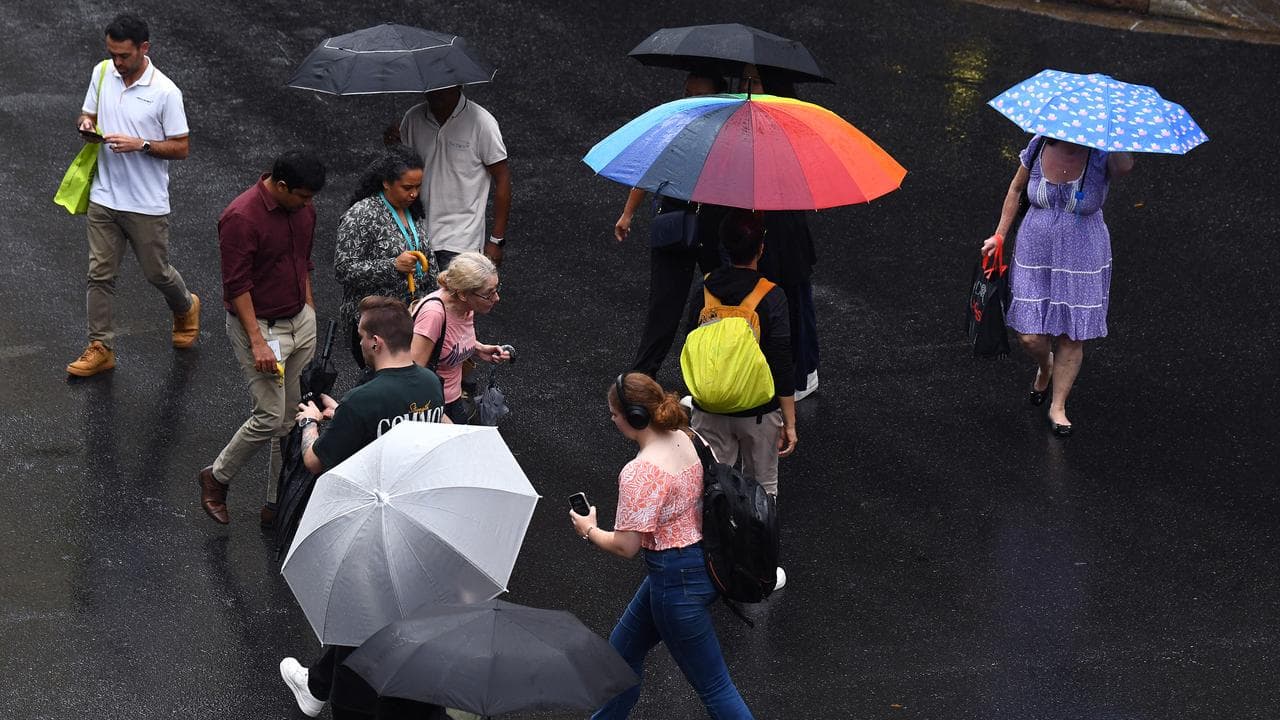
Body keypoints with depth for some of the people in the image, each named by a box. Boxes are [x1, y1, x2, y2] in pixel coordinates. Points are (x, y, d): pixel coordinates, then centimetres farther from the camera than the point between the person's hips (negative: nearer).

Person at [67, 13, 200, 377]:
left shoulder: (165, 92, -16)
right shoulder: (102, 74, -1)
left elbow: (181, 148, -11)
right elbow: (87, 115, 13)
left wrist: (140, 144, -26)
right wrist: (85, 124, -11)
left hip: (147, 204, -4)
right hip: (104, 197, 4)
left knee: (157, 273, 12)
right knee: (99, 274, 5)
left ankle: (186, 309, 43)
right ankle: (100, 349, 14)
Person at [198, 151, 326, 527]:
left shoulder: (303, 208, 3)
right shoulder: (241, 218, -22)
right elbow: (237, 285, -21)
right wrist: (257, 341, -23)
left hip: (300, 320, 8)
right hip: (259, 325, -7)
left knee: (296, 418, 8)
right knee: (270, 417, -10)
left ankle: (278, 503, 19)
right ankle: (216, 478, 14)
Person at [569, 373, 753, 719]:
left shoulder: (639, 473, -25)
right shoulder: (685, 440, 0)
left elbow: (625, 546, -22)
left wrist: (589, 530, -4)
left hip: (675, 580, -10)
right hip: (700, 559, 10)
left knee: (713, 685, 2)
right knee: (623, 649, 27)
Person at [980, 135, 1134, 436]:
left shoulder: (1100, 155, -16)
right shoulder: (1038, 146, -6)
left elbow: (1124, 166, -42)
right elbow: (1016, 189, 11)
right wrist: (1000, 235, 11)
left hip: (1082, 261, -2)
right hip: (1036, 255, 2)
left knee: (1072, 336, 6)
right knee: (1030, 337, -1)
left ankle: (1058, 407, 26)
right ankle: (1045, 367, 37)